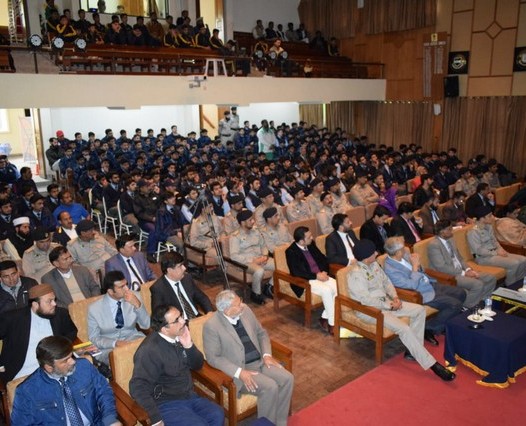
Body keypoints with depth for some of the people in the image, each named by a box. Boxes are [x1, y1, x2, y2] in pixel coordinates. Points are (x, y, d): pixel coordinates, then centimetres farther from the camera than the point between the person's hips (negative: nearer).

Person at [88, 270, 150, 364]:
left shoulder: (135, 296, -5)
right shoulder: (94, 308, -11)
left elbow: (146, 325, -5)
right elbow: (94, 338, -2)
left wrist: (138, 304, -22)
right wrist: (115, 343, -20)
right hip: (109, 347, -3)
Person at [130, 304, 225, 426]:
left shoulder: (180, 336, 1)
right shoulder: (150, 350, -21)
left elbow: (198, 365, 7)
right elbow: (138, 388, -25)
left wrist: (189, 346, -12)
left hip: (189, 396, 6)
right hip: (166, 404, -6)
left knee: (218, 415, -16)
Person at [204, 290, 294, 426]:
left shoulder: (245, 310, 0)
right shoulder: (211, 326, -17)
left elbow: (262, 333, 12)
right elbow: (213, 358, -15)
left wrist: (267, 354, -3)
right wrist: (239, 372, -22)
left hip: (260, 361, 6)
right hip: (239, 370, -6)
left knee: (287, 379, -14)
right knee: (270, 387, -26)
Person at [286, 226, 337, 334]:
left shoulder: (311, 244, 8)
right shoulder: (291, 251, -12)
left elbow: (323, 259, 15)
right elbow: (296, 272, -20)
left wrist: (324, 272, -5)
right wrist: (316, 276, -20)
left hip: (320, 275, 7)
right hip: (305, 281, -7)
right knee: (326, 290, -31)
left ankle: (325, 317, -8)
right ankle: (332, 324, -18)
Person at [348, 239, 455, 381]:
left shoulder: (374, 265, 5)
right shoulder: (356, 275, -22)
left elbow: (386, 282, 14)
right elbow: (366, 300, -24)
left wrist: (395, 297, -4)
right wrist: (390, 305, -16)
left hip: (385, 302, 10)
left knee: (420, 310, -1)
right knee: (404, 328, -27)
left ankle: (413, 351, 0)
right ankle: (432, 364, -16)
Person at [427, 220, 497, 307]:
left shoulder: (451, 240, 12)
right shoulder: (434, 245, -17)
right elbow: (442, 267, -22)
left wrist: (468, 269, -1)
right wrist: (463, 273, -19)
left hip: (461, 271, 9)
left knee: (491, 279, 0)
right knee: (477, 284, -27)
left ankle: (479, 302, 9)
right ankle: (466, 307, -8)